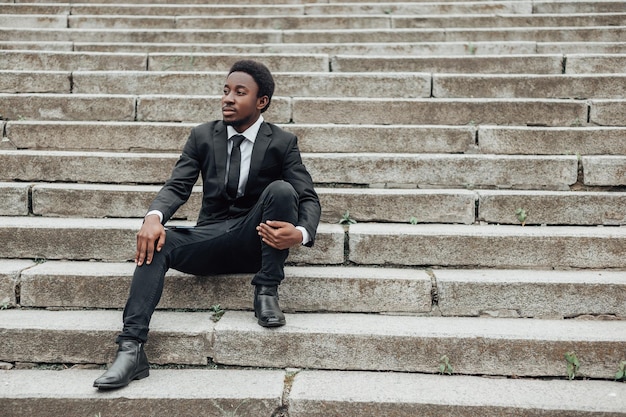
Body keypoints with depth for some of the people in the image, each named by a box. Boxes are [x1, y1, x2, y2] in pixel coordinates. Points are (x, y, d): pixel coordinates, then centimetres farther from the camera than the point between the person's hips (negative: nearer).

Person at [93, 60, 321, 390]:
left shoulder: (283, 143, 2)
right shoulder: (203, 136, 8)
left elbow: (309, 199, -5)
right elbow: (177, 186, -2)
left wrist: (300, 233, -30)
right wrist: (154, 216, -26)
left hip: (256, 240, -2)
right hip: (210, 238, 2)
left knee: (281, 189, -29)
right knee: (156, 242, -27)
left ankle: (266, 292, -20)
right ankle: (131, 350, -35)